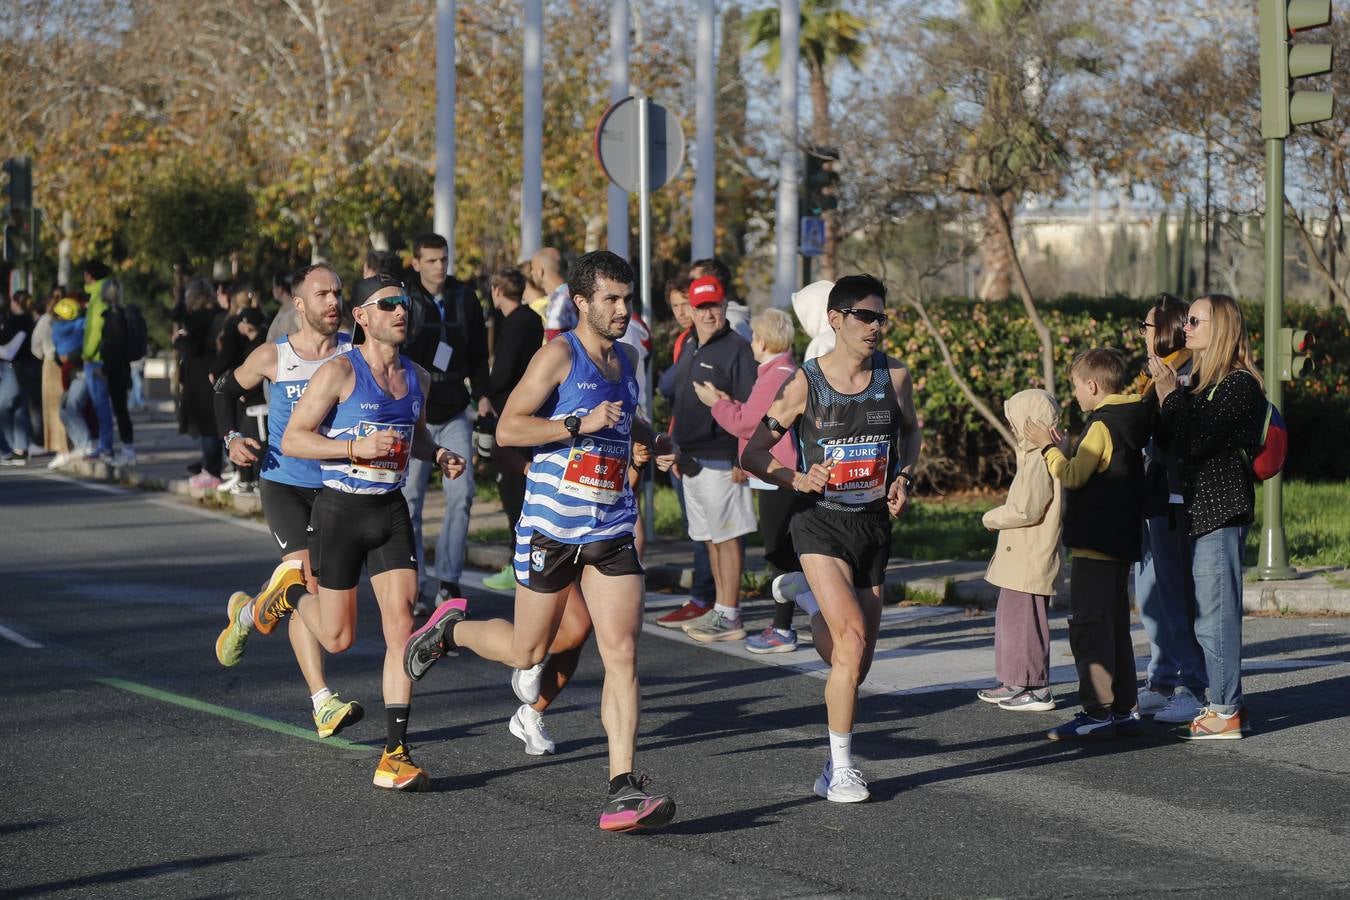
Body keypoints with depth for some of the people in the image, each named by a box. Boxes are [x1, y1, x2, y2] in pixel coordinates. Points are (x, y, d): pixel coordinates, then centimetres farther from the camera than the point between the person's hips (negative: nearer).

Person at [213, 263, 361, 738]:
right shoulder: (273, 356, -3)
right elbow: (228, 388, 14)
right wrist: (232, 437, -1)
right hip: (284, 483, -3)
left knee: (312, 591, 9)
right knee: (310, 586, -16)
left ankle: (248, 615, 42)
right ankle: (322, 703, -14)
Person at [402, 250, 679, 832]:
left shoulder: (624, 359, 13)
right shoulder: (560, 353, -10)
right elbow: (507, 428, -16)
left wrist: (653, 444, 18)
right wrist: (581, 424, -22)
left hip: (611, 530, 5)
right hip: (551, 524, -5)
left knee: (622, 653, -9)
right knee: (525, 653, 8)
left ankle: (622, 792, -11)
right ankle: (450, 630, 40)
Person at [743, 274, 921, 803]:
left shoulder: (894, 377, 1)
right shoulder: (805, 383, -8)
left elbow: (911, 431, 22)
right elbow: (753, 452, -1)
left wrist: (903, 477, 5)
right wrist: (796, 480, -17)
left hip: (874, 523, 4)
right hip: (821, 523, -4)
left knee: (857, 662, 9)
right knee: (853, 639, -20)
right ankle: (840, 769, -11)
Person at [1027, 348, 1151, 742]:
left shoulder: (1103, 425, -16)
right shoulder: (1130, 422, 13)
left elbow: (1073, 476, -18)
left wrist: (1048, 447, -6)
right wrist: (1066, 447, 16)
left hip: (1095, 544, -10)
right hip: (1120, 542, 10)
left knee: (1088, 625, -8)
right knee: (1114, 624, 15)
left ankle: (1098, 713, -11)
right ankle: (1124, 708, 18)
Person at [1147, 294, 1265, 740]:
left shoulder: (1238, 385, -13)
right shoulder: (1201, 380, 16)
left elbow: (1193, 443, -20)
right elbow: (1169, 441, 11)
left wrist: (1169, 394, -15)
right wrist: (1163, 393, 0)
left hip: (1221, 511, -10)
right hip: (1200, 507, 10)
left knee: (1215, 612, -9)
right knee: (1209, 614, 12)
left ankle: (1226, 713, -6)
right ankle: (1228, 704, 16)